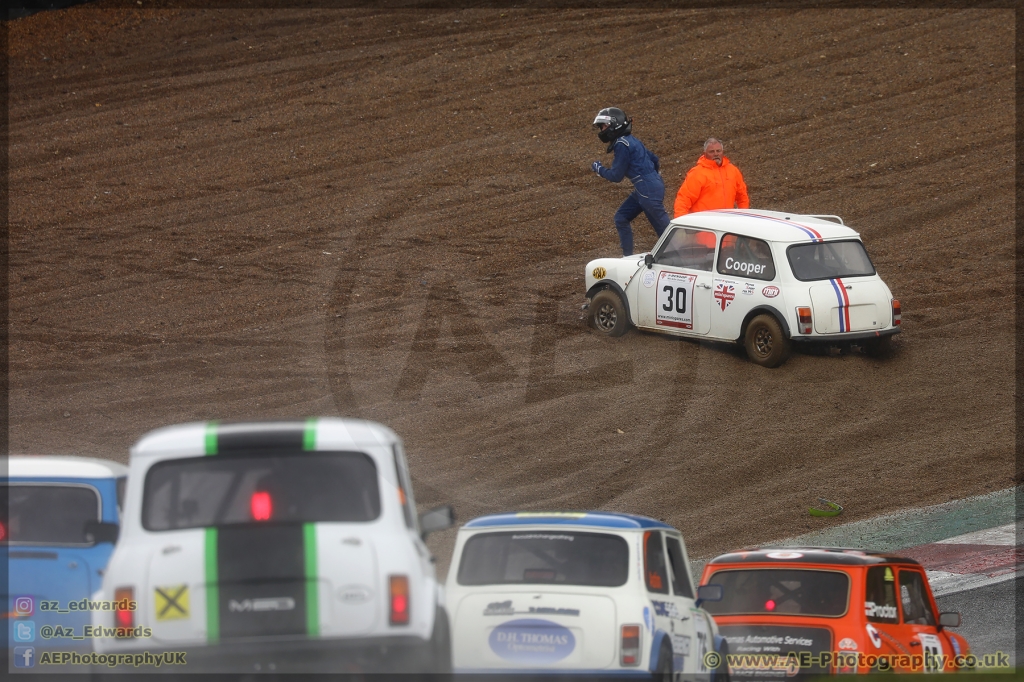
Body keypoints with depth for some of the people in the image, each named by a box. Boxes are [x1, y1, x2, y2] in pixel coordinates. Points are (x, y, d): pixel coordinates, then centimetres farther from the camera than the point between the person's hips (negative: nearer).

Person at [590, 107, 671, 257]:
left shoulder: (622, 145, -14)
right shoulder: (631, 141, 14)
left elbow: (616, 176, -12)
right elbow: (654, 159, 20)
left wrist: (598, 169, 4)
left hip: (648, 189, -10)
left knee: (663, 226, -6)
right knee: (621, 218, 13)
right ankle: (627, 256, 16)